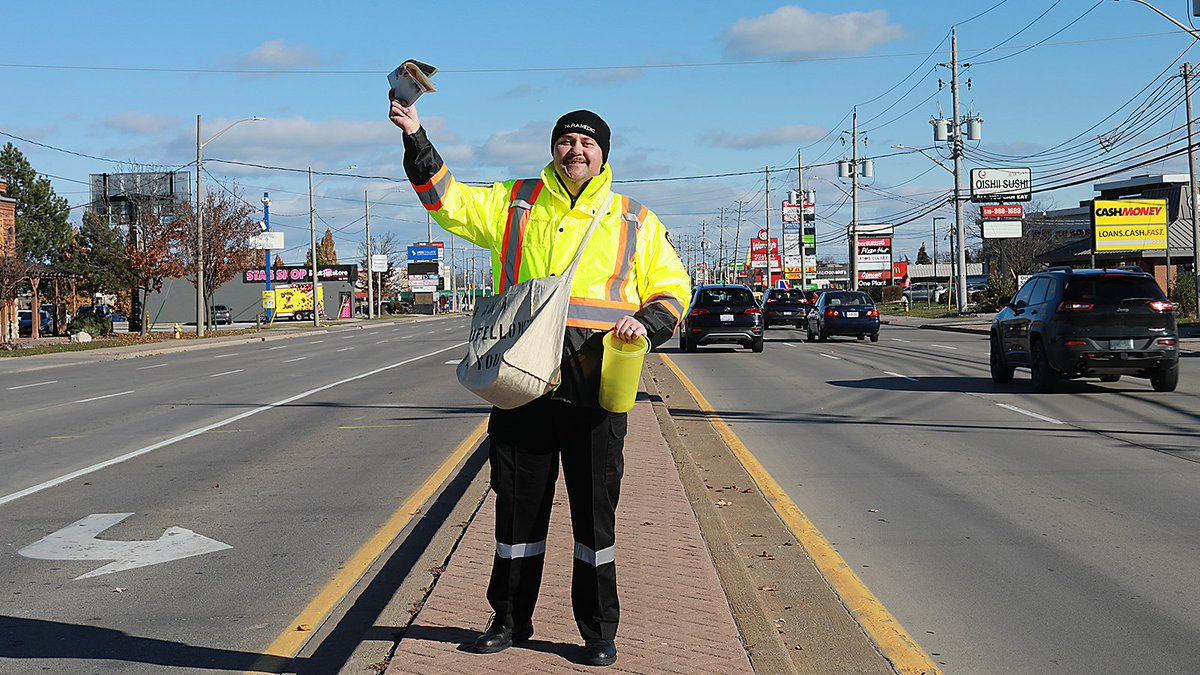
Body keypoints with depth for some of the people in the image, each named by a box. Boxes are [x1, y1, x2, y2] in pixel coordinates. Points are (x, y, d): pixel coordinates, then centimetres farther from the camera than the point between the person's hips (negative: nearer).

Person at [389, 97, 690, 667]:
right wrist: (416, 139, -3)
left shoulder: (634, 222, 10)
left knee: (595, 509, 3)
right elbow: (449, 203, 7)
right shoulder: (515, 204, 12)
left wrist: (648, 322, -8)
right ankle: (510, 618, 24)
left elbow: (672, 288, 12)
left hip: (595, 385, -1)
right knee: (519, 503, 9)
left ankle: (599, 631, 15)